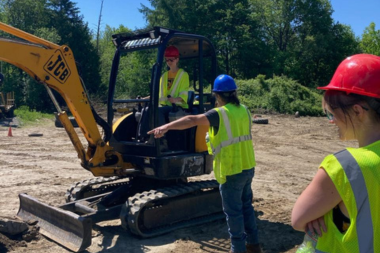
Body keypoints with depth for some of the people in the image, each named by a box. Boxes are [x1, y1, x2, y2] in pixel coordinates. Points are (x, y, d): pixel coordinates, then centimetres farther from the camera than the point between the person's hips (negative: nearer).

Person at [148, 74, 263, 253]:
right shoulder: (244, 111, 6)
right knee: (246, 206, 21)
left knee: (233, 211, 5)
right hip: (248, 167, 8)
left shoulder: (220, 113, -17)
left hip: (232, 171, -8)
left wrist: (166, 127, -36)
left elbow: (193, 120, -29)